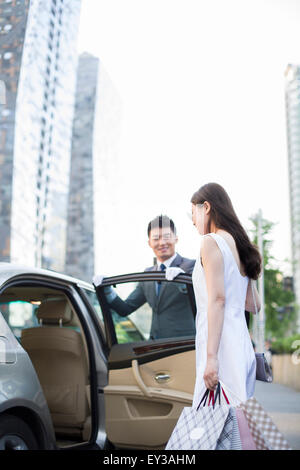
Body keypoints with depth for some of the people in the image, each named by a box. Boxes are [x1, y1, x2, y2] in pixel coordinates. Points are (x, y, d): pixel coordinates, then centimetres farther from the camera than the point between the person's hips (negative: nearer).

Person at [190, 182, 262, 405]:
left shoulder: (211, 242, -7)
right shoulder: (238, 244, 17)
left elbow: (218, 299, -17)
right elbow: (254, 305, 20)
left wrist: (211, 357, -21)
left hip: (221, 343, -9)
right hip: (242, 343, 9)